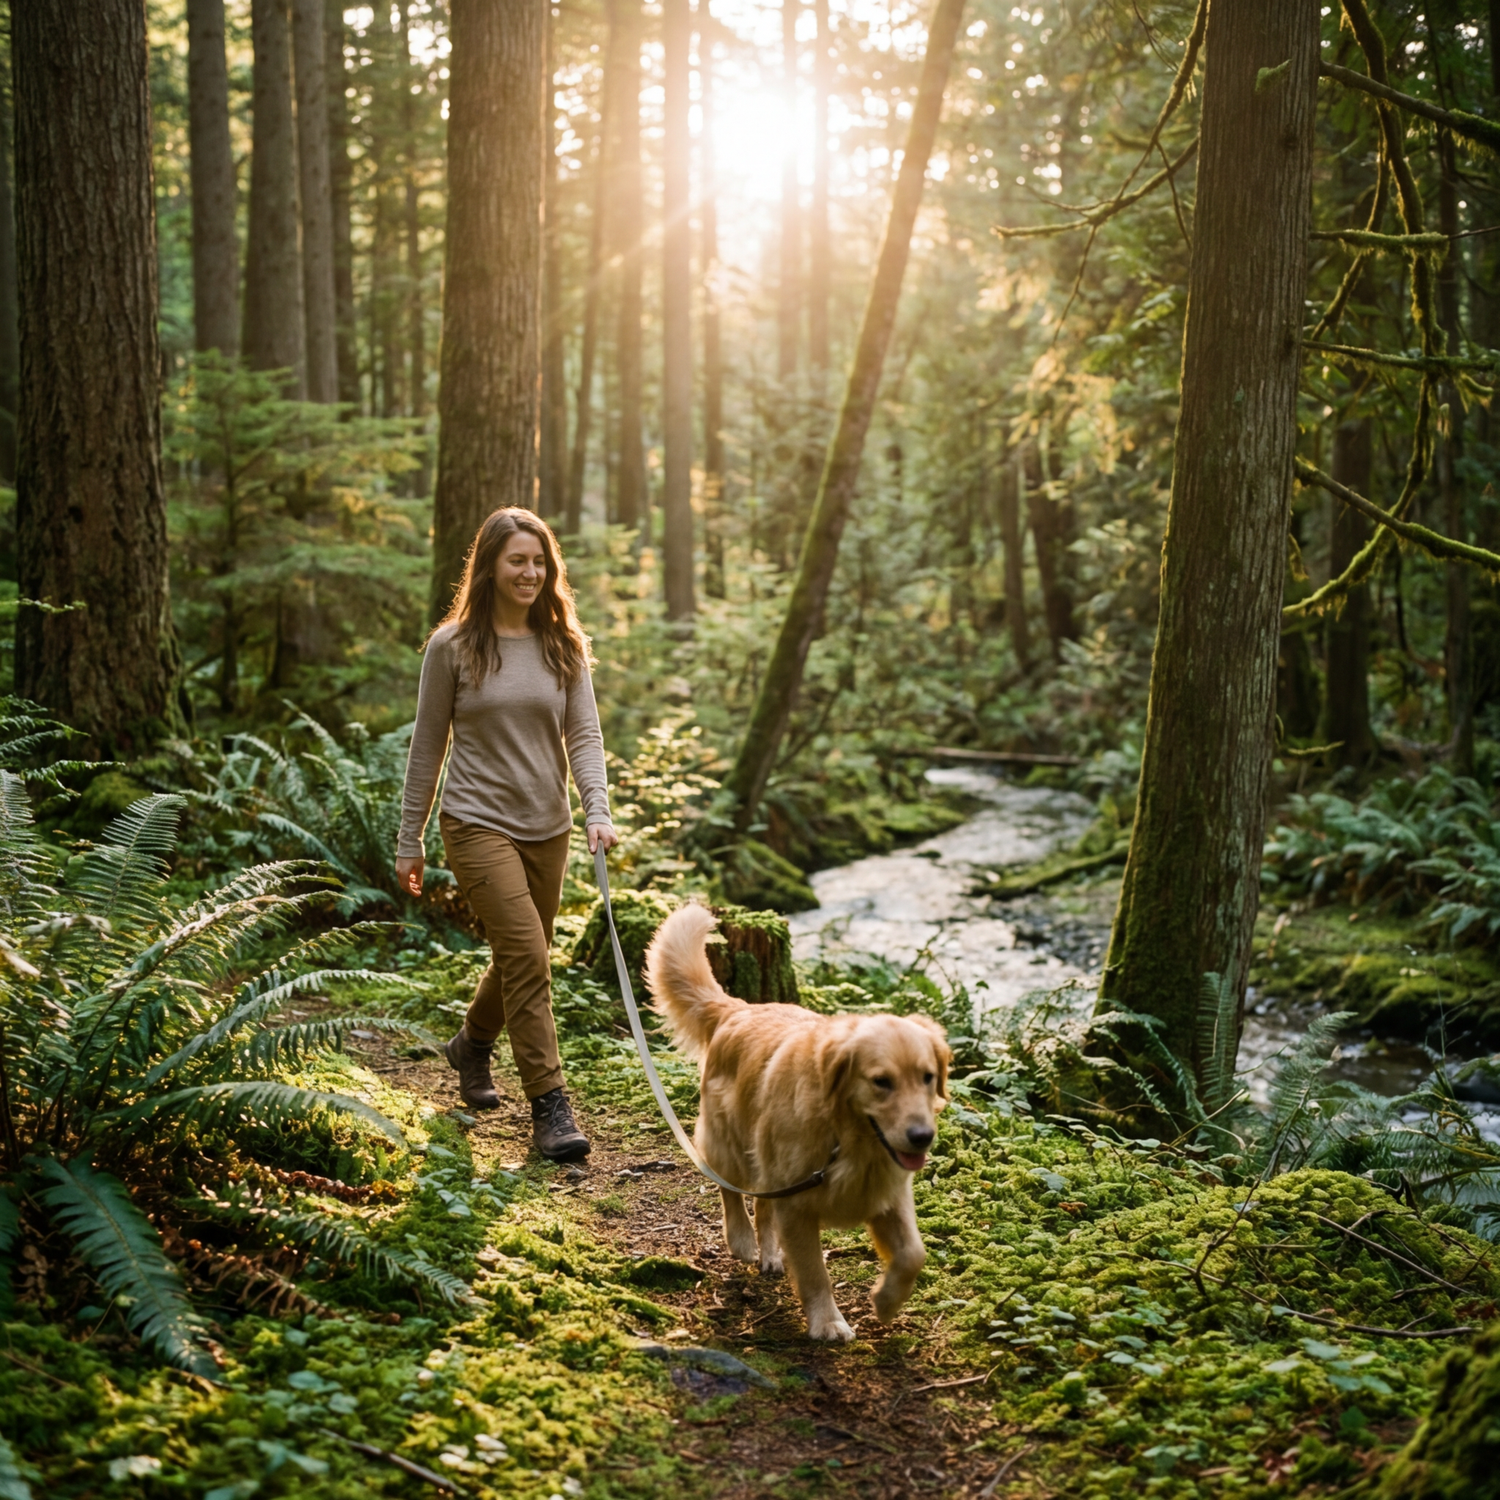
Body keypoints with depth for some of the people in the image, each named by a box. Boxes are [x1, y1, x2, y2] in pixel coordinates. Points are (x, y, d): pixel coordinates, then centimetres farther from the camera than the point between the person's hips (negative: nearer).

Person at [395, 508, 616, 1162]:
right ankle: (548, 1106, -9)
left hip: (547, 827, 4)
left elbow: (584, 735, 1)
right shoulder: (453, 647, -3)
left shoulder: (565, 647, 6)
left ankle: (472, 1042, 44)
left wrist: (598, 810, -16)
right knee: (527, 957, -14)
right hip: (478, 822, -4)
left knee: (521, 958, 15)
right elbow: (427, 746, 2)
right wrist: (409, 841, 4)